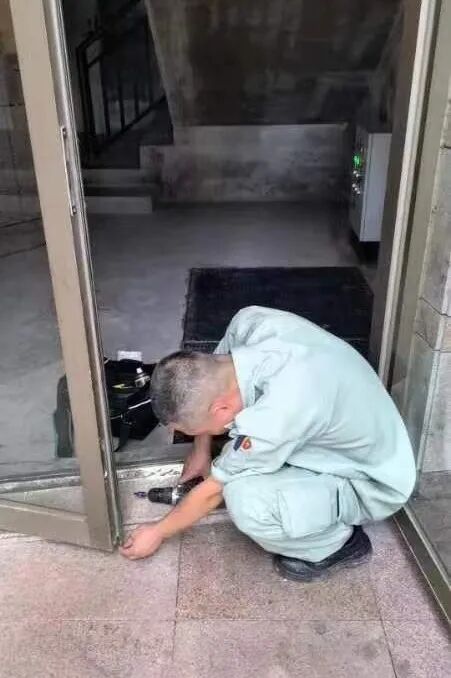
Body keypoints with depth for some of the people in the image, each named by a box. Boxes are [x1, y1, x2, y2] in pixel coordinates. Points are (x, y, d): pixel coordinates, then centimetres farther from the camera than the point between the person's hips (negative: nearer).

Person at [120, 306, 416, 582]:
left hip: (371, 483, -7)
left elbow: (213, 491, -20)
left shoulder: (275, 416, -38)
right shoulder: (250, 321, -21)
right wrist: (201, 452, 11)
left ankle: (339, 543, 0)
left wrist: (157, 532, -2)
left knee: (247, 502, -29)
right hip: (340, 441, 7)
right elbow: (209, 385, 3)